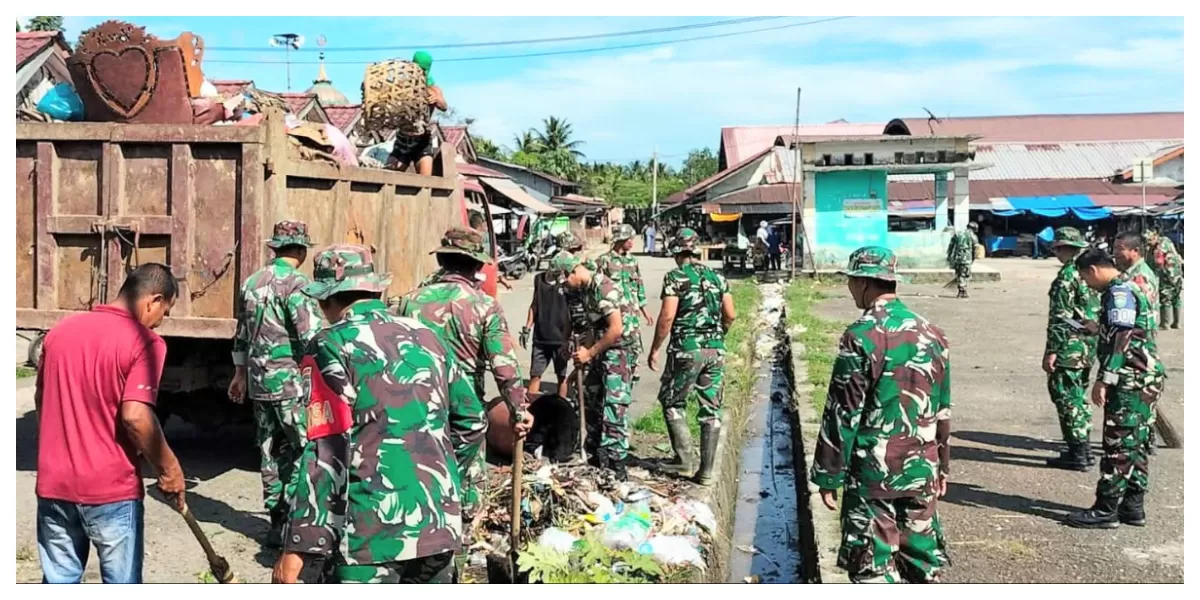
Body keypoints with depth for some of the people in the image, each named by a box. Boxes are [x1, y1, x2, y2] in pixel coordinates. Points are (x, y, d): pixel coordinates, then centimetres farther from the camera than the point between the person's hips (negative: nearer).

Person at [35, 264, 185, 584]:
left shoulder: (61, 329, 7)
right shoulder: (144, 341, -14)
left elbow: (40, 398, 18)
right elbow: (135, 416, -24)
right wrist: (168, 467, -12)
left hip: (54, 485, 6)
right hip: (111, 490, -6)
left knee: (59, 583, 17)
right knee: (122, 588, 9)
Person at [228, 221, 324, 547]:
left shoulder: (252, 282, 11)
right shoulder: (297, 283, -13)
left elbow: (243, 334, 19)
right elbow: (312, 337, -19)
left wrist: (240, 373, 27)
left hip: (259, 380, 7)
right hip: (291, 382, -7)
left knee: (270, 450, 14)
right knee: (301, 451, 1)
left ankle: (276, 520, 22)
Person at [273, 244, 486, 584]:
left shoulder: (333, 346, -6)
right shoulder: (426, 337, 10)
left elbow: (327, 452, -14)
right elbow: (471, 421, 15)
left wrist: (298, 547, -11)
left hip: (371, 531, -6)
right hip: (439, 523, 6)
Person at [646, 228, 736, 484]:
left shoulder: (675, 277, -5)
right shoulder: (717, 277, 11)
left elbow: (667, 317, -12)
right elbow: (730, 315, 9)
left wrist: (654, 350, -4)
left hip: (686, 349, -5)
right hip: (716, 350, 5)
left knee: (672, 402, 14)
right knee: (711, 411, 8)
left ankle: (684, 458, 8)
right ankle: (706, 471, 12)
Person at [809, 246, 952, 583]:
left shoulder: (861, 336, -16)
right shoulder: (932, 334, 5)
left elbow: (843, 415, -14)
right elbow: (942, 411, 12)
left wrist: (828, 477, -7)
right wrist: (942, 467, 22)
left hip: (872, 476, -6)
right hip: (921, 471, 6)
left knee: (873, 568, 3)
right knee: (923, 560, 16)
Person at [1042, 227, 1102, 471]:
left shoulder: (1067, 275, -16)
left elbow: (1060, 317, -19)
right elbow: (1097, 312, 17)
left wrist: (1051, 351, -18)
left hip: (1069, 348, -9)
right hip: (1089, 346, 9)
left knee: (1066, 398, -2)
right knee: (1079, 397, 18)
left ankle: (1077, 455, 1)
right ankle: (1084, 449, 25)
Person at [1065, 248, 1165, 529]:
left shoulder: (1119, 293, -14)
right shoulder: (1130, 289, 18)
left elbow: (1121, 339, -22)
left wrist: (1103, 380, -23)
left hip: (1132, 382, -10)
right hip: (1144, 379, 10)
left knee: (1119, 446, -5)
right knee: (1135, 446, 14)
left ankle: (1106, 510, 0)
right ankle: (1133, 507, 21)